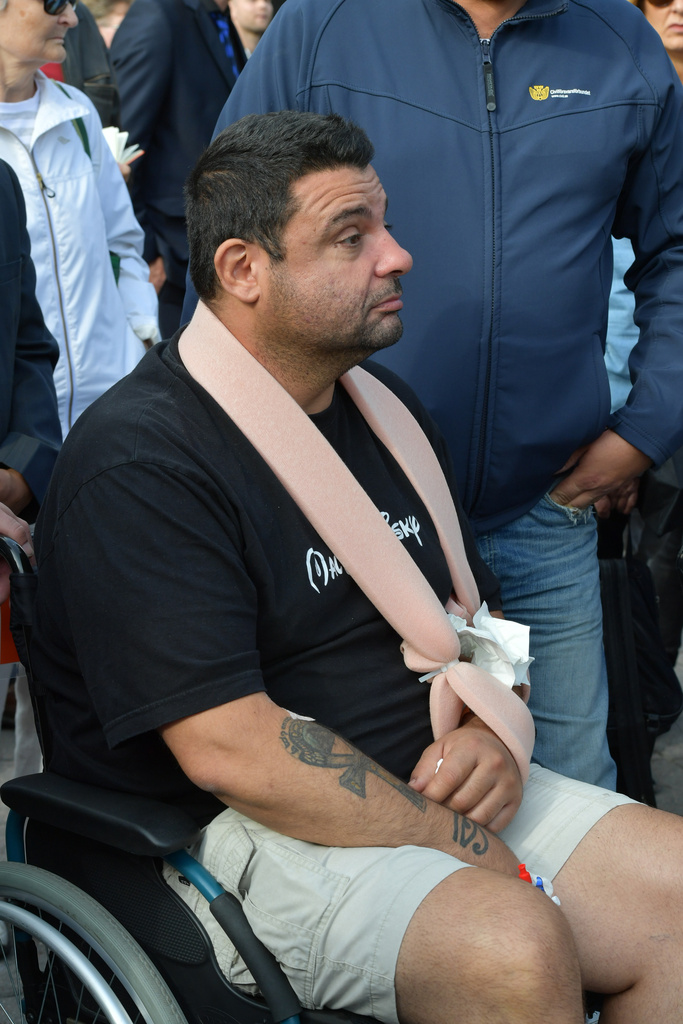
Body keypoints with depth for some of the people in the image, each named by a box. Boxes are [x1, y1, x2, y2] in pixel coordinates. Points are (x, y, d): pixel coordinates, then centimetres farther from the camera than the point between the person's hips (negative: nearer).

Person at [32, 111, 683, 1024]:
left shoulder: (383, 406, 11)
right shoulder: (139, 465, -15)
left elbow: (480, 612, 21)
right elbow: (230, 749, -22)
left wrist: (493, 729, -1)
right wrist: (459, 845, -17)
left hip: (430, 791, 8)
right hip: (241, 829, -8)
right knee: (510, 945, -31)